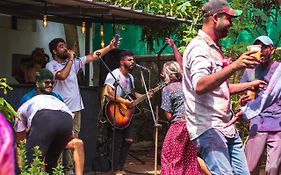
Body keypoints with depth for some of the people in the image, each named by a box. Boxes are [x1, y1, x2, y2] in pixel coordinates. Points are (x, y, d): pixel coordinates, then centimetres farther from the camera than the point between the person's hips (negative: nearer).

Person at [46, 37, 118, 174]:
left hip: (76, 108, 6)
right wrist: (70, 59, -13)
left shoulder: (74, 62, 13)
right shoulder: (51, 65, -5)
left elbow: (93, 56, 9)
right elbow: (62, 76, -24)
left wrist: (110, 47, 0)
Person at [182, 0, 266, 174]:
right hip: (208, 128, -10)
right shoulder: (199, 48, -10)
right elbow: (200, 86, -29)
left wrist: (250, 85, 34)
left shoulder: (215, 49, 21)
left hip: (227, 127, 10)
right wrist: (234, 66, -36)